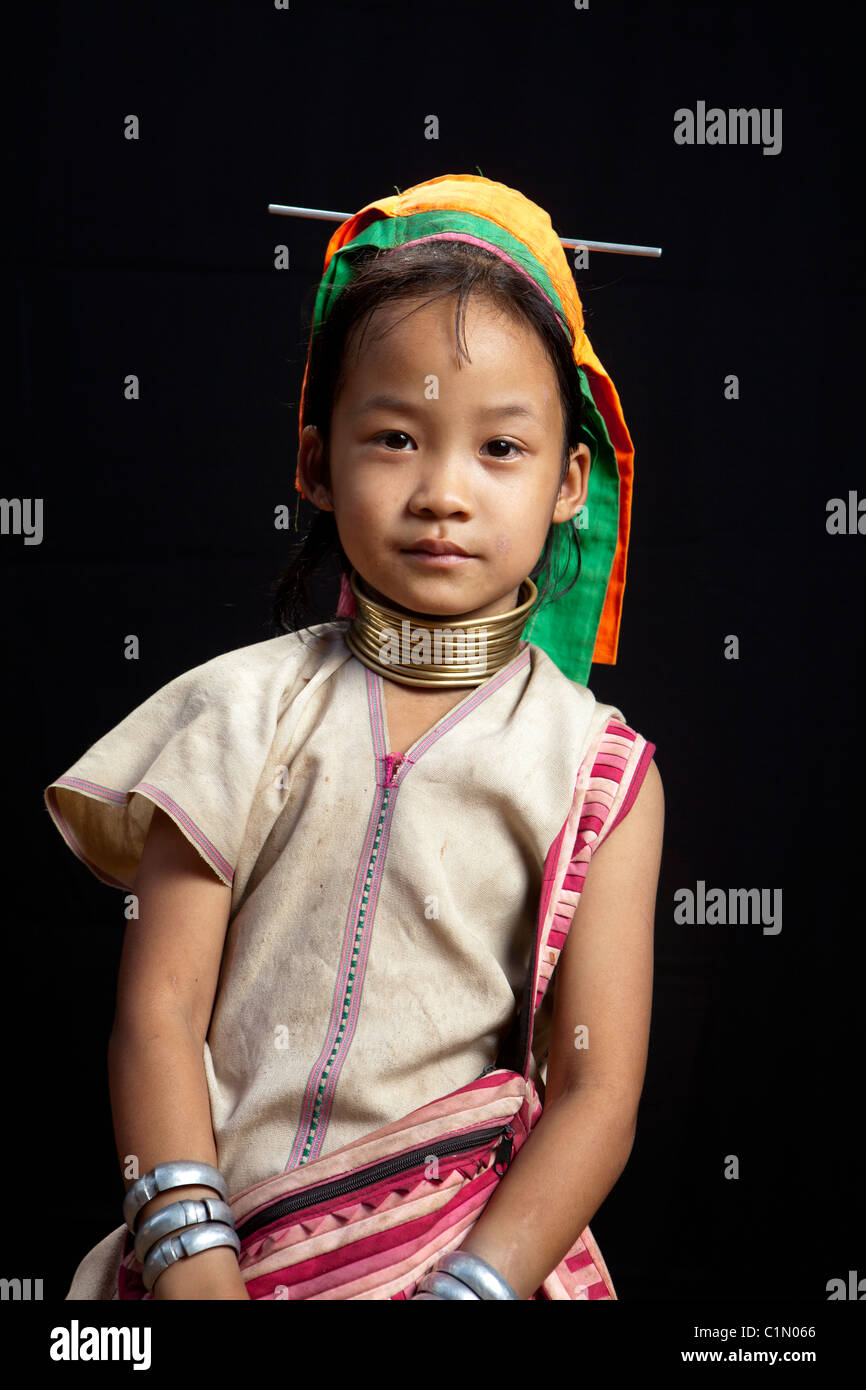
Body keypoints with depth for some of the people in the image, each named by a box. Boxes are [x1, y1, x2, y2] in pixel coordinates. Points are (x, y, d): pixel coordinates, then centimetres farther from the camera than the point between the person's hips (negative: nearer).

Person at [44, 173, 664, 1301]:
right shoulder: (244, 711, 2)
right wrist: (188, 1248, -13)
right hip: (223, 1239, 1)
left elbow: (595, 1095, -4)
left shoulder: (599, 772, 0)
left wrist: (477, 1282, -16)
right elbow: (160, 1006, -1)